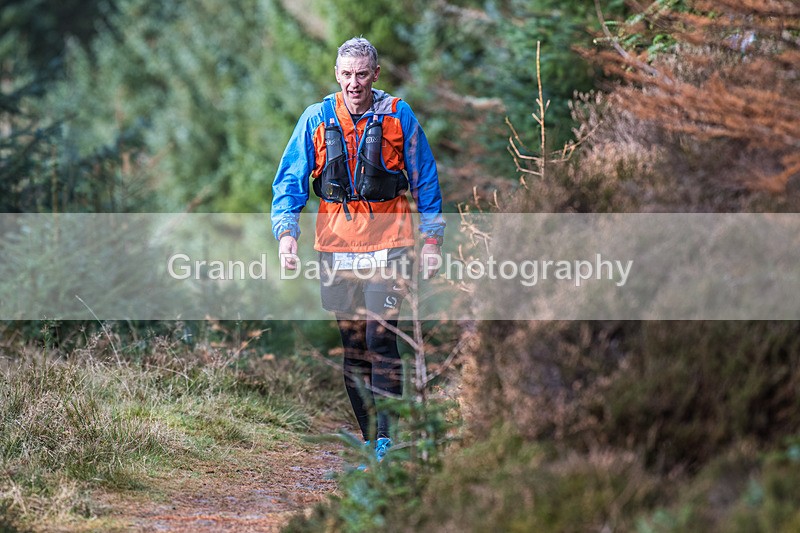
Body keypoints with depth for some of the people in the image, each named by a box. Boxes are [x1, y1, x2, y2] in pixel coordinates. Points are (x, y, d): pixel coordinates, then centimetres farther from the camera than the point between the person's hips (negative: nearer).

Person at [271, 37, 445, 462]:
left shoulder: (398, 116, 0)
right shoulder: (316, 120, 4)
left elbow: (425, 182, 7)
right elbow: (289, 182, 4)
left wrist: (431, 239, 3)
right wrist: (286, 232, -10)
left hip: (388, 243, -3)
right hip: (336, 246, 3)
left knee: (381, 339, -13)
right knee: (351, 345, 6)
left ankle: (386, 436, -13)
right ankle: (367, 435, 14)